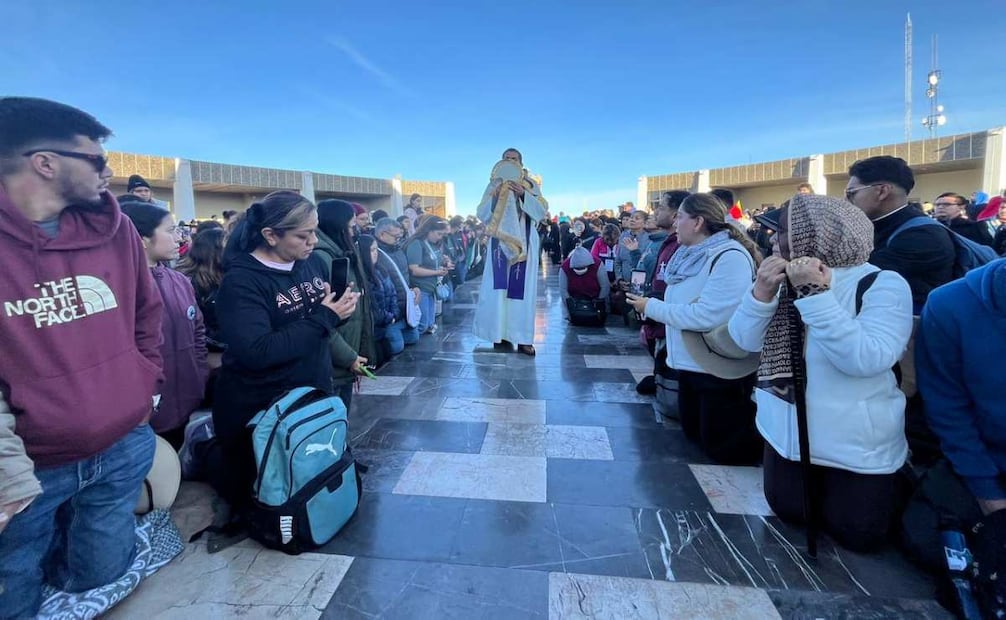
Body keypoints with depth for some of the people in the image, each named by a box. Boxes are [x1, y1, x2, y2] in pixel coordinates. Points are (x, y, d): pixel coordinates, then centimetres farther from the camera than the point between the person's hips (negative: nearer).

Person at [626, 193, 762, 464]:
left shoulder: (731, 257, -22)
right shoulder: (692, 254, 7)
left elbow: (707, 316, -31)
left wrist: (652, 307, -22)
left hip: (721, 368, -9)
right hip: (691, 361, 9)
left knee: (723, 448, 5)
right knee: (693, 433, 23)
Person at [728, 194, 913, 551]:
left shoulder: (883, 285, -18)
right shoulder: (788, 280, -1)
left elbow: (865, 360, -32)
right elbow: (746, 340, -6)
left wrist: (816, 294, -34)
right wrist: (763, 291, -22)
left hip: (858, 446, -4)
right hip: (787, 433, 5)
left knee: (857, 533, 11)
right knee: (788, 510, 16)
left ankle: (892, 486, 39)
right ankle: (820, 485, 44)